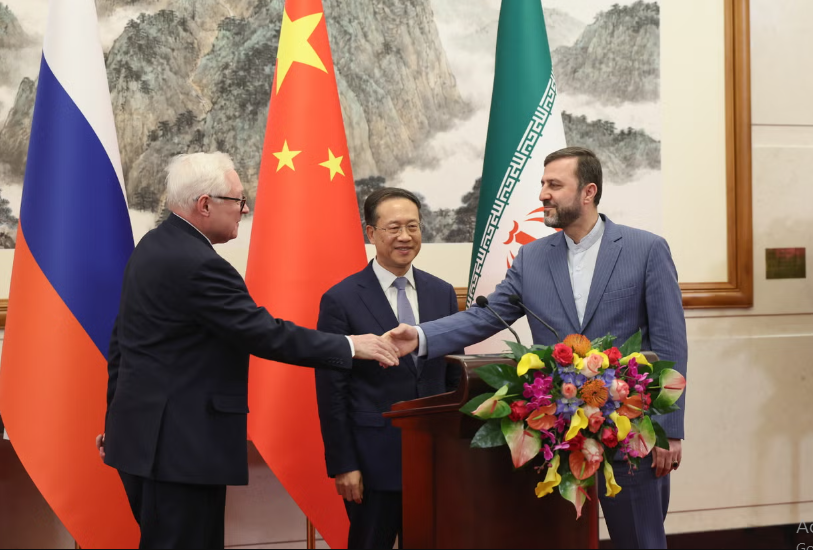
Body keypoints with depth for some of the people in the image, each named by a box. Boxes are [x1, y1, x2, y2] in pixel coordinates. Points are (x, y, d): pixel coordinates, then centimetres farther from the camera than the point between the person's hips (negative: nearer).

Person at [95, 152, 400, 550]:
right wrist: (350, 347, -12)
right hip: (179, 446, -10)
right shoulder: (199, 265, -20)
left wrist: (117, 419, 23)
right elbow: (267, 335, -21)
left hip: (145, 435, 10)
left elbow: (121, 339, 16)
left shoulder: (152, 248, 10)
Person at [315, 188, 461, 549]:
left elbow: (454, 377, 12)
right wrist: (342, 465, -9)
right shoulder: (341, 299, -6)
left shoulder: (442, 293, 7)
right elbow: (331, 391, -6)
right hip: (374, 461, -4)